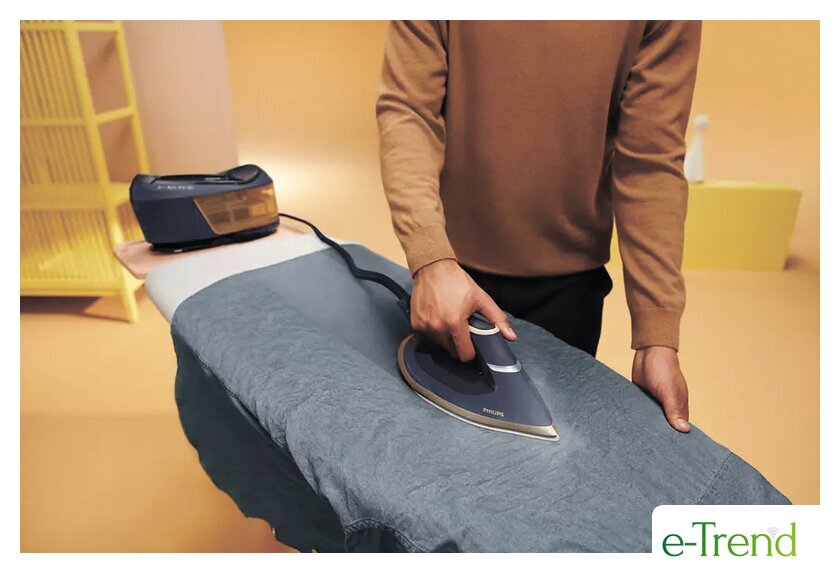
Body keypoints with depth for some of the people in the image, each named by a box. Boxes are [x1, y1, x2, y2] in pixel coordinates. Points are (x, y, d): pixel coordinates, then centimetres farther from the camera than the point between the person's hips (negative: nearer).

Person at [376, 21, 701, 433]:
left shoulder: (666, 25, -11)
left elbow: (650, 160, -14)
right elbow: (405, 110, -16)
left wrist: (656, 338, -18)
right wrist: (431, 260, -32)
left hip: (569, 279, 1)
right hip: (452, 265, 0)